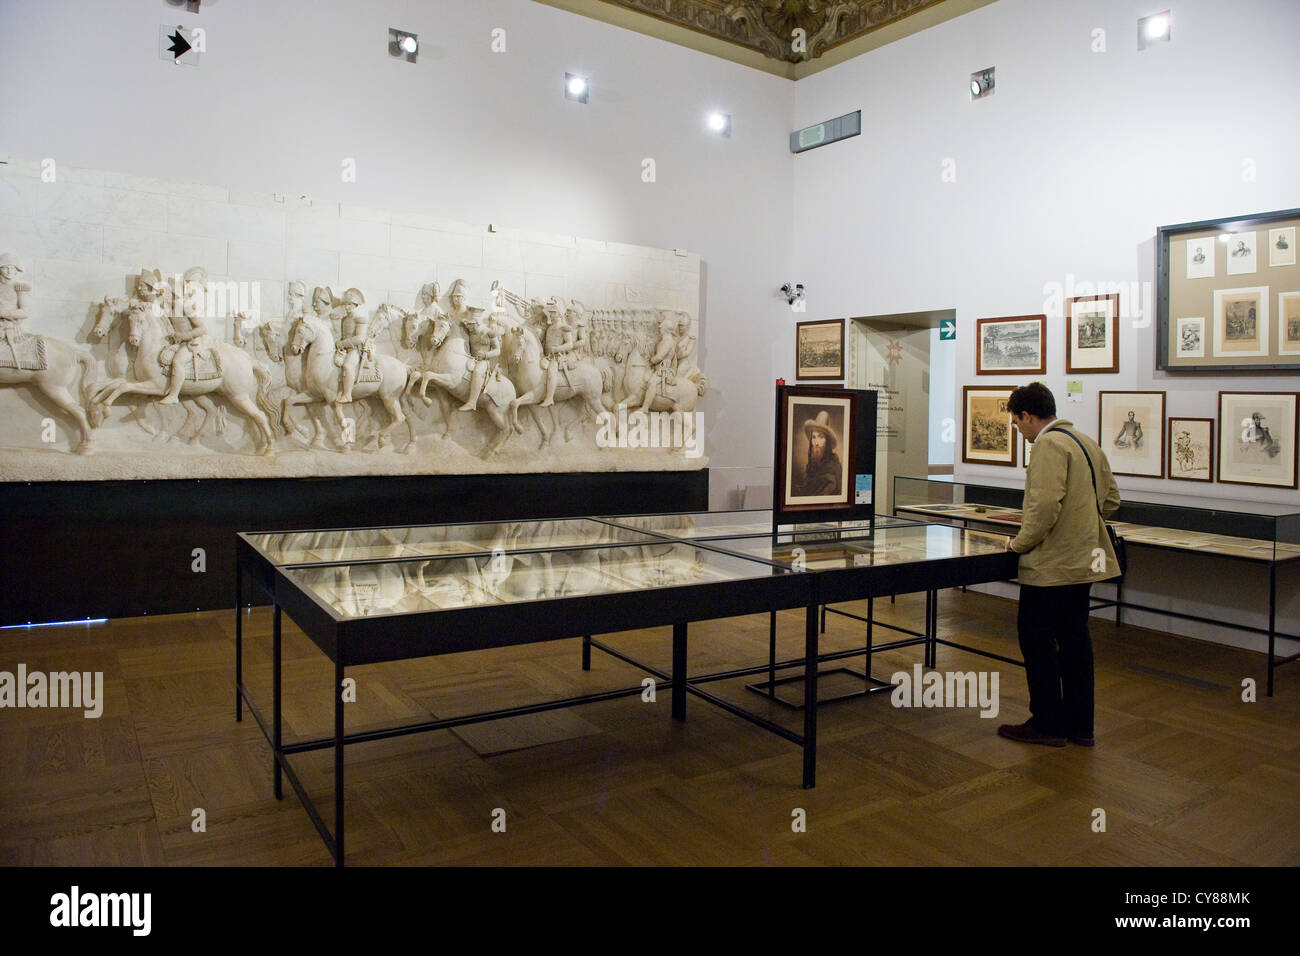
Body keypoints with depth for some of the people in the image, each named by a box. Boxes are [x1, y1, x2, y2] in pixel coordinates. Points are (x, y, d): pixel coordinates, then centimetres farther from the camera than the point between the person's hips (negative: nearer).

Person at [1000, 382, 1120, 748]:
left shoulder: (1049, 445, -16)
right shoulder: (1088, 443, 13)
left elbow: (1045, 505, -26)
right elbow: (1111, 499, 18)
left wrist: (1020, 542, -13)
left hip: (1052, 565, -9)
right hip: (1084, 560, 9)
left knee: (1037, 639, 2)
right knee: (1075, 638, 15)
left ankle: (1047, 724, 10)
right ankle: (1080, 725, 24)